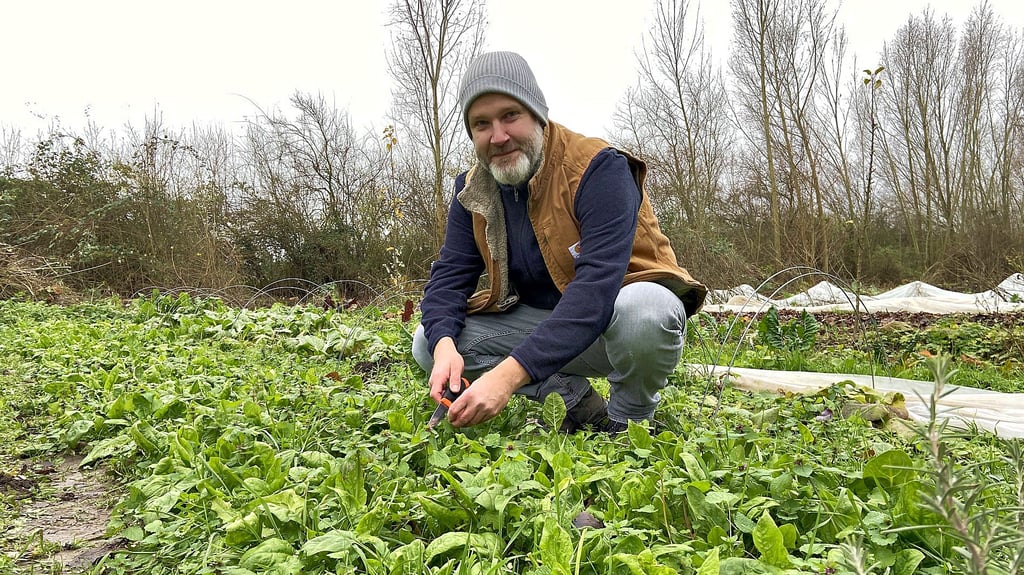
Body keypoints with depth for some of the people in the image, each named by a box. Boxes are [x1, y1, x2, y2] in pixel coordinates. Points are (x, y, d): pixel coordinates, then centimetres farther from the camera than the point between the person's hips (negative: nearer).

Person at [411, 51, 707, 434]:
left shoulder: (598, 169, -23)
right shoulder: (473, 190, -2)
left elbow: (597, 287, -34)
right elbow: (449, 276, -4)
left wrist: (511, 373, -43)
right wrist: (444, 344, -28)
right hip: (539, 321, 6)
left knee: (644, 309, -41)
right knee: (428, 344, -11)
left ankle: (628, 421, -8)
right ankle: (577, 402, -7)